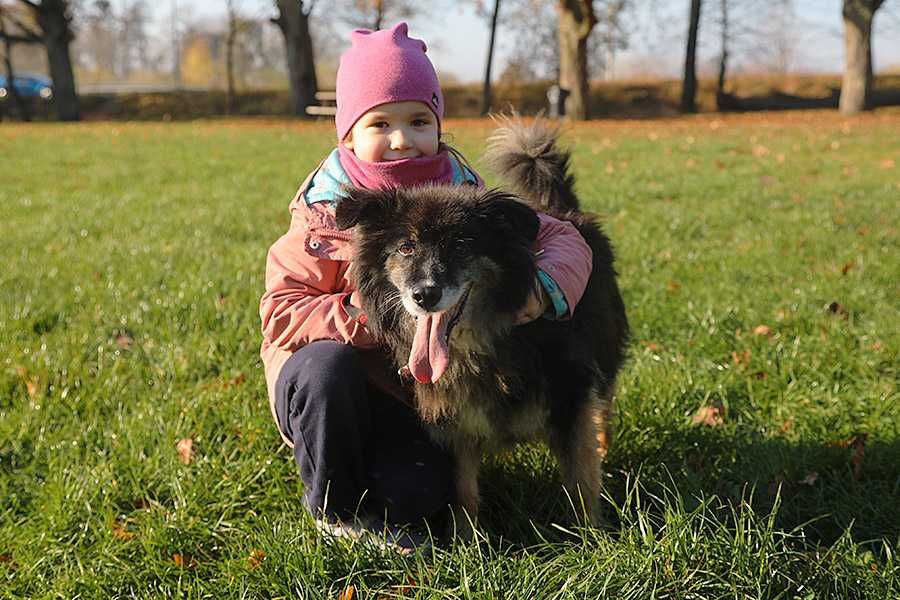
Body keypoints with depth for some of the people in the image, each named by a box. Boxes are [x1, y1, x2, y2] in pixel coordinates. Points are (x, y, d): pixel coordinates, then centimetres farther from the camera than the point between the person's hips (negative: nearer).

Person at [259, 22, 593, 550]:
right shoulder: (328, 214, -12)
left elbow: (564, 239, -3)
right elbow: (280, 314, -15)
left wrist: (544, 287, -26)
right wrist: (360, 314, -31)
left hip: (418, 403, 1)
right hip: (329, 389, -1)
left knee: (420, 492, -25)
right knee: (328, 364, -36)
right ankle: (334, 505, -11)